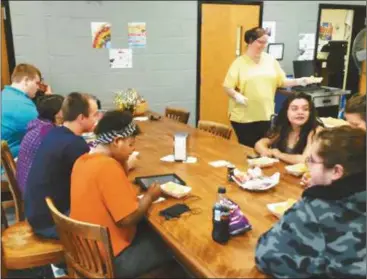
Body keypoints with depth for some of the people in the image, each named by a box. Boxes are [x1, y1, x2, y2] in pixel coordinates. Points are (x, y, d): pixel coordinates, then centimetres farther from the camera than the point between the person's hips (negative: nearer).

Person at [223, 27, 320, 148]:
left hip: (266, 115, 4)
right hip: (243, 117, -3)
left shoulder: (270, 60, 7)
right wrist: (236, 96, -26)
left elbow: (282, 81, 11)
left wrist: (299, 81, -4)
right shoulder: (239, 62, -4)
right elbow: (227, 87, -7)